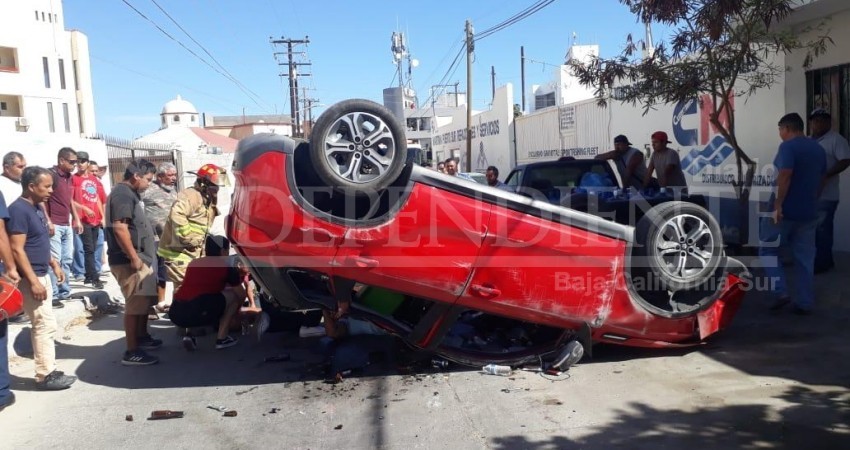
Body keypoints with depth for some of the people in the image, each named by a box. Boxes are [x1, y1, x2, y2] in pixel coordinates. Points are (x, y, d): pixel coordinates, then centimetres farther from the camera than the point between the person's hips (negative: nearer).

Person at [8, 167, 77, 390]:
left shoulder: (37, 208, 10)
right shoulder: (18, 210, -18)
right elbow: (17, 249, -22)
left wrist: (54, 264, 19)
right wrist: (33, 281, -24)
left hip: (42, 275, 10)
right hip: (30, 278, -10)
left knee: (43, 325, 12)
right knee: (45, 325, -6)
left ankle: (48, 371, 19)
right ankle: (45, 375, 2)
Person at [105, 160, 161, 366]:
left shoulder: (131, 193, 16)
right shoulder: (122, 194, -16)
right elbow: (119, 228, -25)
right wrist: (134, 257, -24)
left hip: (142, 257, 11)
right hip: (130, 260, -11)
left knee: (144, 300, 20)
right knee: (135, 304, -7)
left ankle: (142, 337, 35)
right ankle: (132, 352, -2)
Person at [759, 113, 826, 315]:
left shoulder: (788, 146, -12)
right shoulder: (819, 149, 13)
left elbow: (785, 176, -22)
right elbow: (820, 180, 18)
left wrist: (777, 206, -23)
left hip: (784, 211, -7)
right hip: (808, 212, 7)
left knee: (767, 250, 8)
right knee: (805, 257, 9)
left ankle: (781, 292, -4)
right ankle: (805, 303, 12)